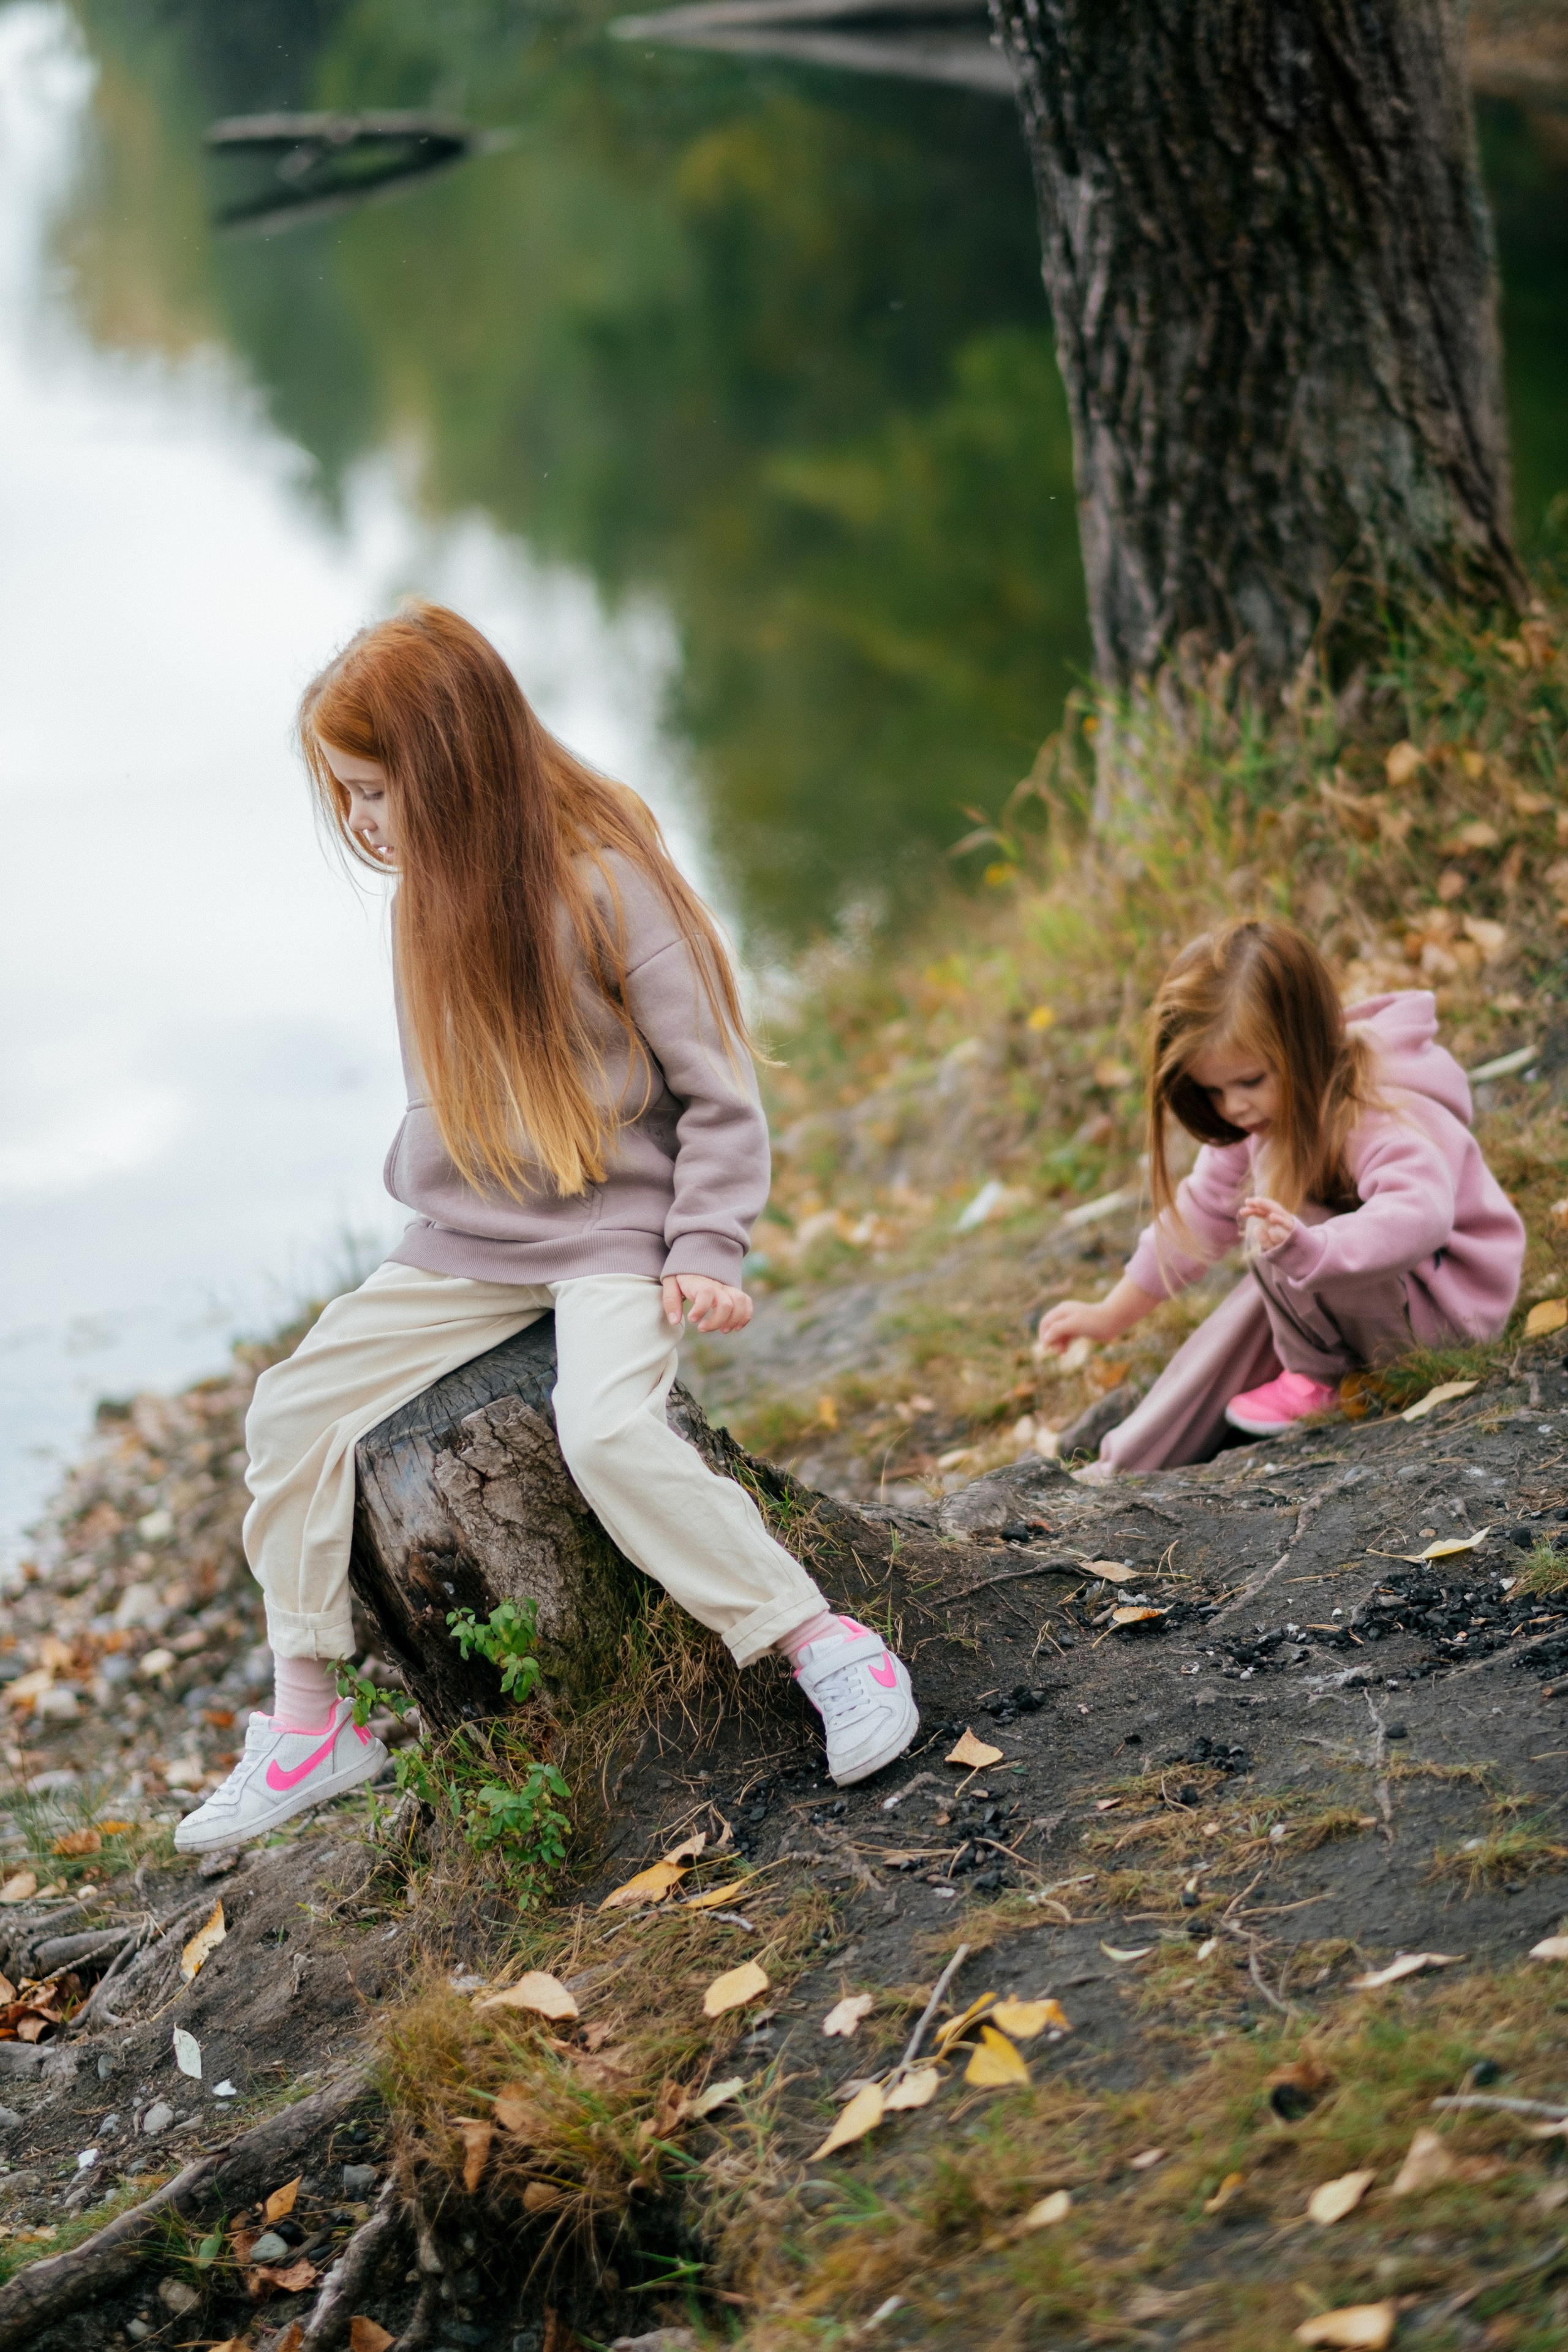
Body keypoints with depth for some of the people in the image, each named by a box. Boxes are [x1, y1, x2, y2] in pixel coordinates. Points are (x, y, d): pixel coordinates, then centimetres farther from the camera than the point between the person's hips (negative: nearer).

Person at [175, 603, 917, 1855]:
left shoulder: (609, 883, -15)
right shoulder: (435, 898, 6)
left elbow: (720, 1090, -11)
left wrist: (705, 1254, -17)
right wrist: (421, 1200, 10)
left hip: (618, 1227, -7)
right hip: (471, 1240, 7)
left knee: (608, 1428, -32)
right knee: (295, 1407, -2)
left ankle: (829, 1646, -20)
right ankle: (311, 1722, 9)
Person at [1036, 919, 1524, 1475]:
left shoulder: (1384, 1121, -29)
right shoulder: (1266, 1116, -2)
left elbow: (1419, 1216, -49)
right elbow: (1201, 1211, 9)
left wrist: (1307, 1247, -65)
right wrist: (1110, 1317, 12)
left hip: (1445, 1300, -9)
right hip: (1352, 1291, 9)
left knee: (1274, 1236, -27)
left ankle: (1314, 1381, -6)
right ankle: (1123, 1471, 2)